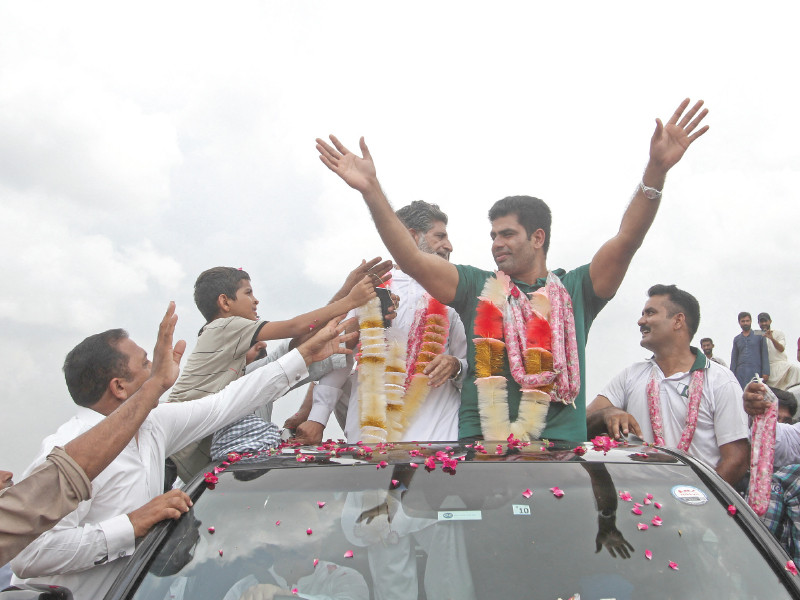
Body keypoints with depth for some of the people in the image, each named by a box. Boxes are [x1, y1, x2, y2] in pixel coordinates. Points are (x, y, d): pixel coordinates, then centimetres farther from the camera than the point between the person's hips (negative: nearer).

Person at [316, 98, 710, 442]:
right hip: (482, 443, 0)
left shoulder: (576, 289, 13)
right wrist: (371, 190, -7)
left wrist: (656, 169, -11)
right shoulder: (477, 287, 13)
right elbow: (411, 259, 2)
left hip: (561, 444, 0)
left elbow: (628, 239, 1)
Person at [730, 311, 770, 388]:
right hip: (740, 373, 2)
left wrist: (765, 372, -5)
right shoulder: (737, 339, 17)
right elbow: (734, 359, 16)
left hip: (755, 372, -2)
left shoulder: (759, 336, 10)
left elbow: (765, 355, 5)